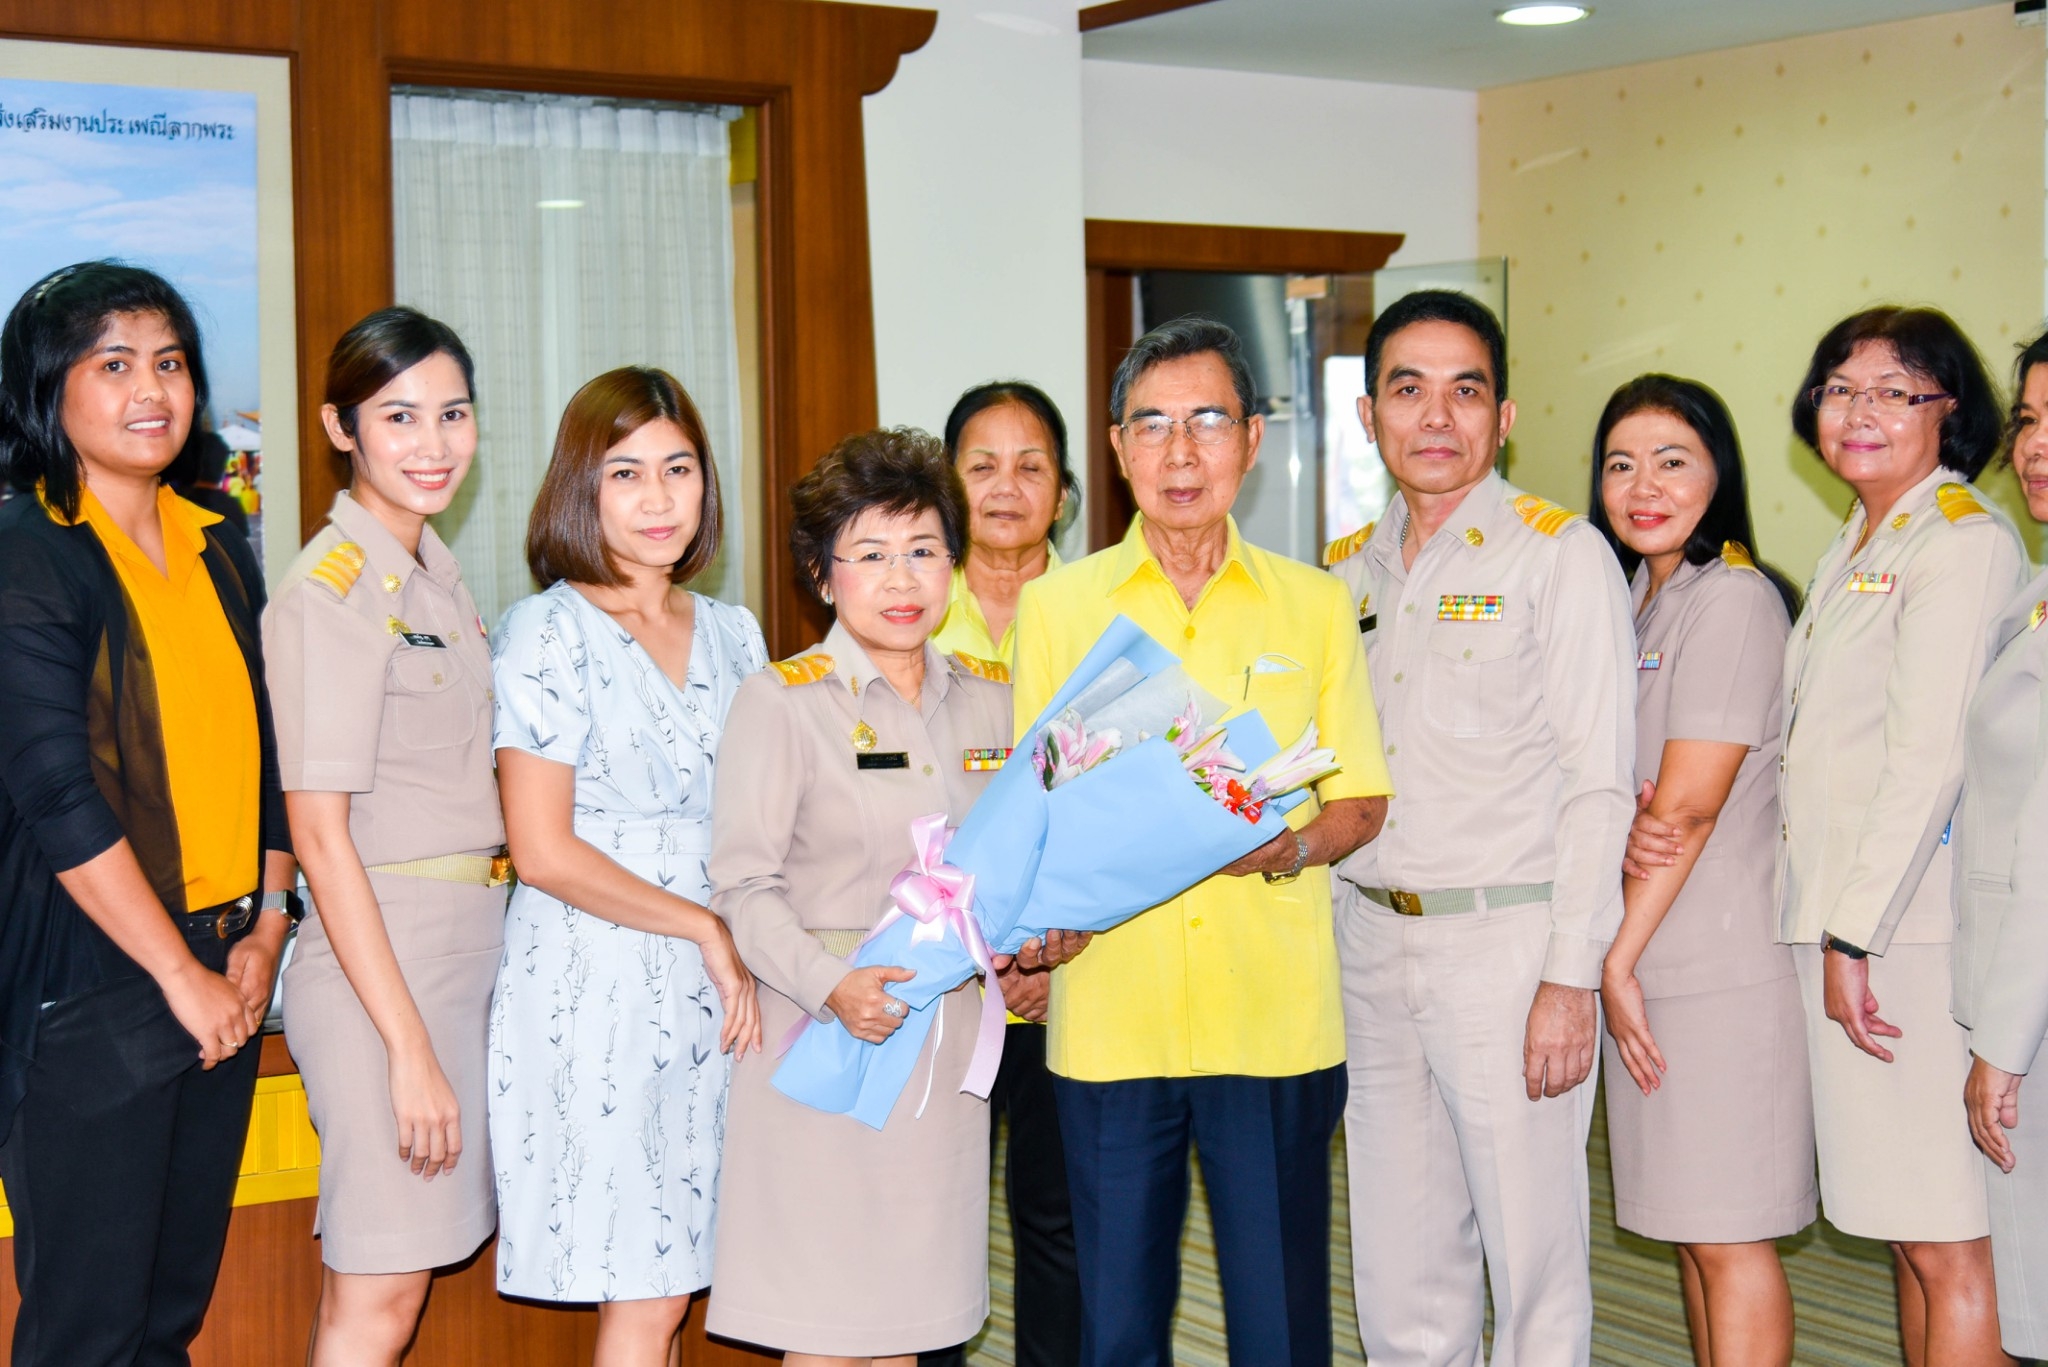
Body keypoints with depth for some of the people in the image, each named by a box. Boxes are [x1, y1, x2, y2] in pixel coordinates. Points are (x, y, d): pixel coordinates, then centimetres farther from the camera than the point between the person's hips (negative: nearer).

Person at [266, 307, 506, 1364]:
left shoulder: (435, 572, 13)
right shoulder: (332, 589, -14)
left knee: (372, 1279, 13)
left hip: (467, 939, 8)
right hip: (380, 958, -8)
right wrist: (409, 1046, -19)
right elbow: (321, 839, -17)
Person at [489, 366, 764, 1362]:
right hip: (600, 990, -5)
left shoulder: (733, 634, 13)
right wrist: (706, 928, -8)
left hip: (718, 991, 5)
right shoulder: (549, 632, -4)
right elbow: (544, 852, -10)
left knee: (663, 1286, 5)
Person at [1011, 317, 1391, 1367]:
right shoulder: (1054, 606, 6)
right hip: (1109, 1015, 0)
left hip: (1276, 1015, 0)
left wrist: (1292, 845, -12)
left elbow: (1362, 801, 10)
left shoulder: (1315, 606, 7)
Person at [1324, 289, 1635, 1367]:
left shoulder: (1562, 555, -5)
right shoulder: (1346, 573, 12)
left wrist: (1572, 978, -15)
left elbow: (1598, 783, -9)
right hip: (1371, 942, 5)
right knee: (1398, 1270, 12)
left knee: (1534, 1257, 1)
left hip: (1509, 938, -5)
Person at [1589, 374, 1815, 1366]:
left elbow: (1688, 805, -16)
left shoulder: (1734, 597, -11)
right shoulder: (1631, 597, 16)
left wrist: (1619, 958, -10)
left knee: (1728, 1234, -3)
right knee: (1690, 1227, 13)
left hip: (1723, 967, -8)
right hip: (1648, 963, 8)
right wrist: (1618, 961, 8)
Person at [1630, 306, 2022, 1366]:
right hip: (1837, 923, 9)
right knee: (1906, 1232, 13)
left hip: (1911, 925, -9)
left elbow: (1928, 758, -16)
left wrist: (1854, 937, -17)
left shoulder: (1965, 541, -9)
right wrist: (1659, 821, 3)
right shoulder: (1853, 550, 19)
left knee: (1946, 1242, -4)